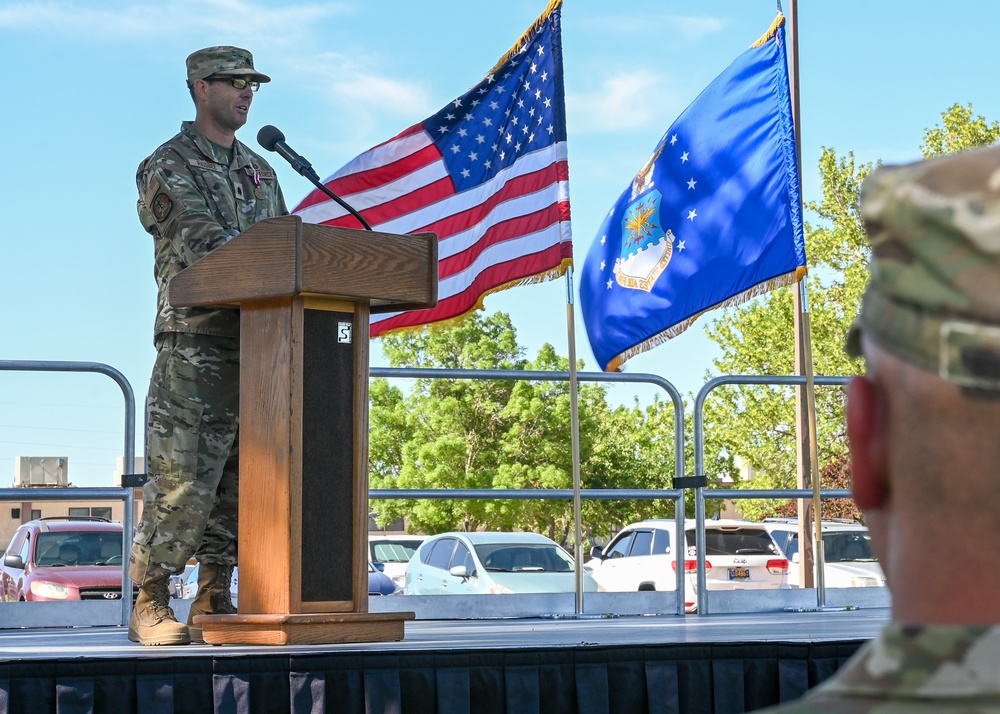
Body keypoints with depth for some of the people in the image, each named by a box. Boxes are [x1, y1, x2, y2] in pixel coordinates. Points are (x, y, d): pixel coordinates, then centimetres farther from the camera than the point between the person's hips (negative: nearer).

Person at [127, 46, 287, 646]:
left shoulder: (259, 170, 23)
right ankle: (151, 605, -1)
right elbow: (204, 244, -15)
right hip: (195, 344, -7)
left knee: (240, 482, 6)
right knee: (183, 481, -9)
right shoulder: (167, 167, 0)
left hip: (260, 345, 7)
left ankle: (214, 602, 12)